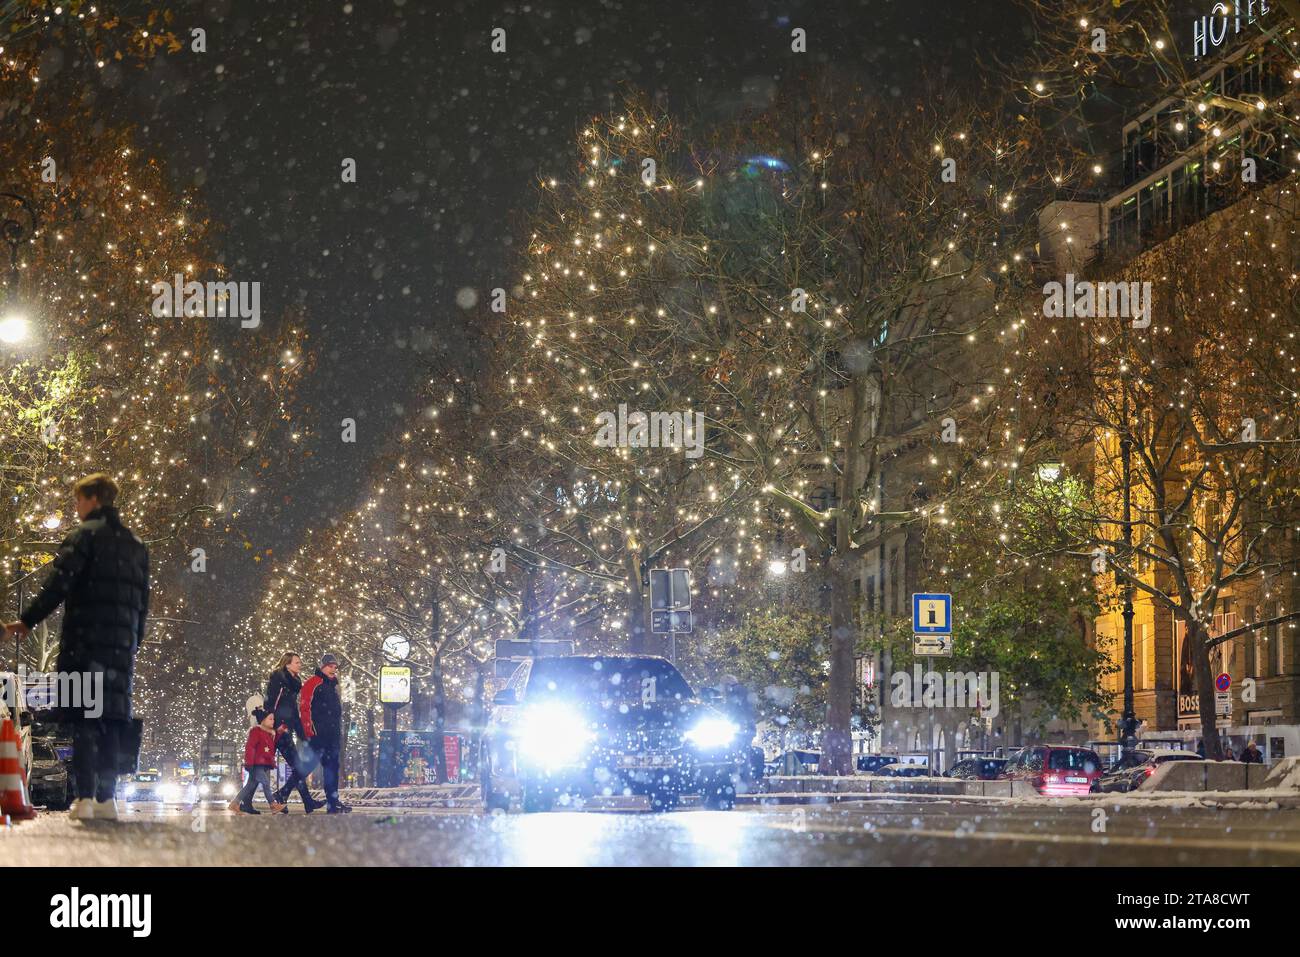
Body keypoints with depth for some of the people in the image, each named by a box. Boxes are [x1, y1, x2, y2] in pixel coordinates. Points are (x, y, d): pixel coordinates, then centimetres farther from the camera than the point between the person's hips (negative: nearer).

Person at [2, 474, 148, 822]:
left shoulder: (85, 535, -2)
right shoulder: (136, 546, 18)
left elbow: (58, 583, -12)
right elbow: (143, 602, 18)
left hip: (86, 639, -6)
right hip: (122, 643, 6)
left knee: (84, 719, -8)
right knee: (111, 720, 6)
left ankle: (85, 798, -15)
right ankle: (106, 799, 2)